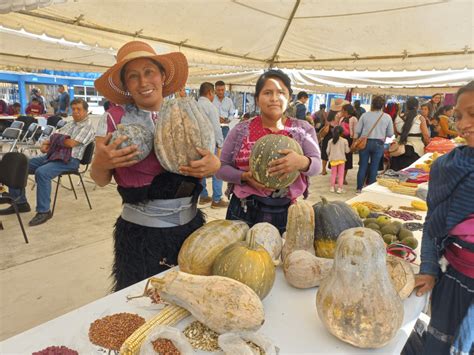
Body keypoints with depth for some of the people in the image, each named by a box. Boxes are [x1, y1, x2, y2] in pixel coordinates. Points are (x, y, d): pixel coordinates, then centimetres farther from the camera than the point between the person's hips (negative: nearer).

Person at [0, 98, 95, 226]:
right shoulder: (70, 124, 22)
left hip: (69, 160, -9)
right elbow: (54, 136, 22)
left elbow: (71, 143, -16)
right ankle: (20, 202, 9)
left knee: (41, 172, -34)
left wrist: (54, 139, 1)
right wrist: (46, 143, -1)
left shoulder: (87, 127, -5)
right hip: (52, 155, 9)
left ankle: (44, 211, -23)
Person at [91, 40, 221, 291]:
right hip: (139, 232, -2)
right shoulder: (115, 118, -5)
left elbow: (209, 161, 7)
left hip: (190, 225, 3)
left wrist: (215, 164, -16)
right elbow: (101, 180, -1)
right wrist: (101, 163, -24)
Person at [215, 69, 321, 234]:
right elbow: (221, 166, 2)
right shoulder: (241, 130, 0)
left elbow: (317, 165, -5)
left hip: (288, 213, 1)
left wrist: (302, 162, -28)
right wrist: (244, 176, -17)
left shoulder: (303, 129, 3)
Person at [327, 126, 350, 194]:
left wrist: (329, 156, 21)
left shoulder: (330, 141, 0)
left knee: (333, 174, 11)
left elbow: (328, 151, 2)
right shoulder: (344, 141, -5)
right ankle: (339, 188, 4)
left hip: (333, 159, 2)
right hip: (341, 159, -2)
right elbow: (347, 151, -1)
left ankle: (332, 188, 13)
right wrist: (349, 148, 20)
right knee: (341, 174, 5)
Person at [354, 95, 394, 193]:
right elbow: (390, 134, 3)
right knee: (374, 167, 8)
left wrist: (355, 141, 12)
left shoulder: (365, 115, -3)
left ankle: (359, 188, 12)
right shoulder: (387, 117, -2)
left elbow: (357, 131, -1)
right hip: (378, 144, 0)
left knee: (363, 166, 7)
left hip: (365, 142, 0)